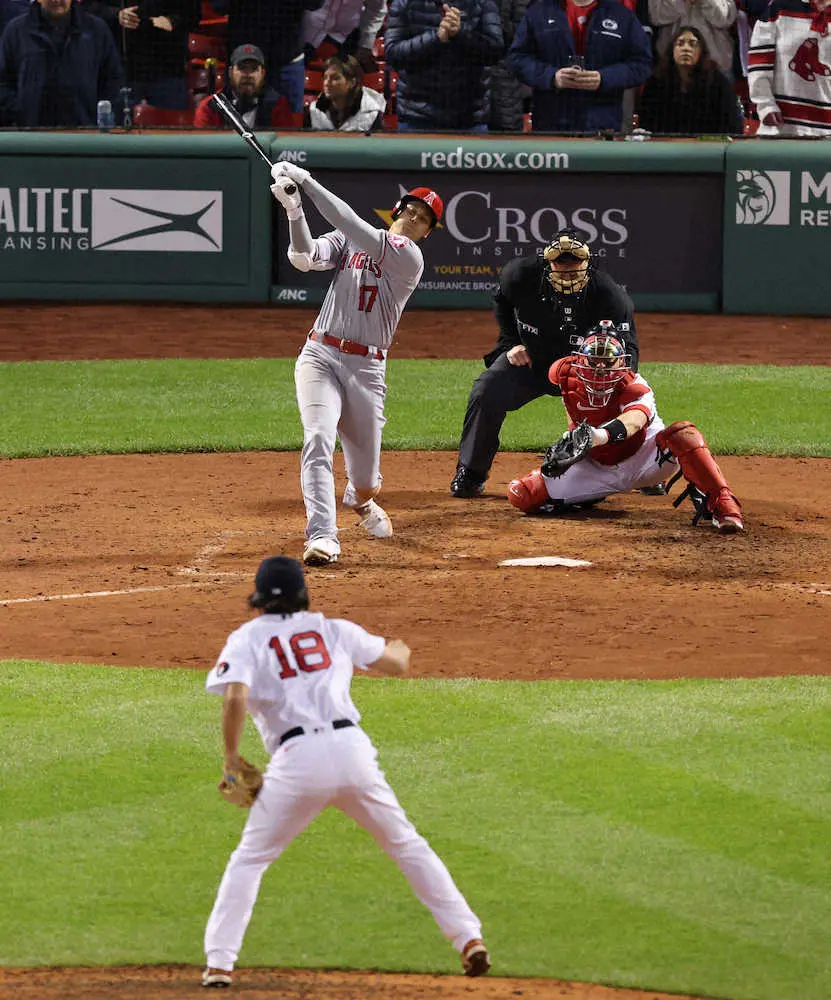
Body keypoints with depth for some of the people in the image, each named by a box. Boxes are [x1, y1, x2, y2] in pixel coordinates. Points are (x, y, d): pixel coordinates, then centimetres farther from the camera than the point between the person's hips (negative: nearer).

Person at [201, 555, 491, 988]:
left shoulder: (246, 639, 7)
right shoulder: (333, 630, 17)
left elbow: (235, 697, -11)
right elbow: (397, 663, 26)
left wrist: (231, 756, 1)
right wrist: (400, 647, 50)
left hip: (298, 758, -2)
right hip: (352, 748, 3)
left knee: (249, 859, 11)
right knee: (407, 844, 17)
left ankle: (219, 963, 1)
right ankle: (469, 938, 11)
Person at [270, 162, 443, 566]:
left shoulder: (411, 258, -5)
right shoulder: (349, 241, 9)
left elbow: (355, 228, -16)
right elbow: (305, 258, -8)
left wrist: (307, 180, -18)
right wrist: (294, 210, -26)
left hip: (366, 368, -1)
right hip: (319, 355, 1)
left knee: (365, 469, 7)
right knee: (318, 439, -22)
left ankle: (361, 500, 46)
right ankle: (322, 537, -28)